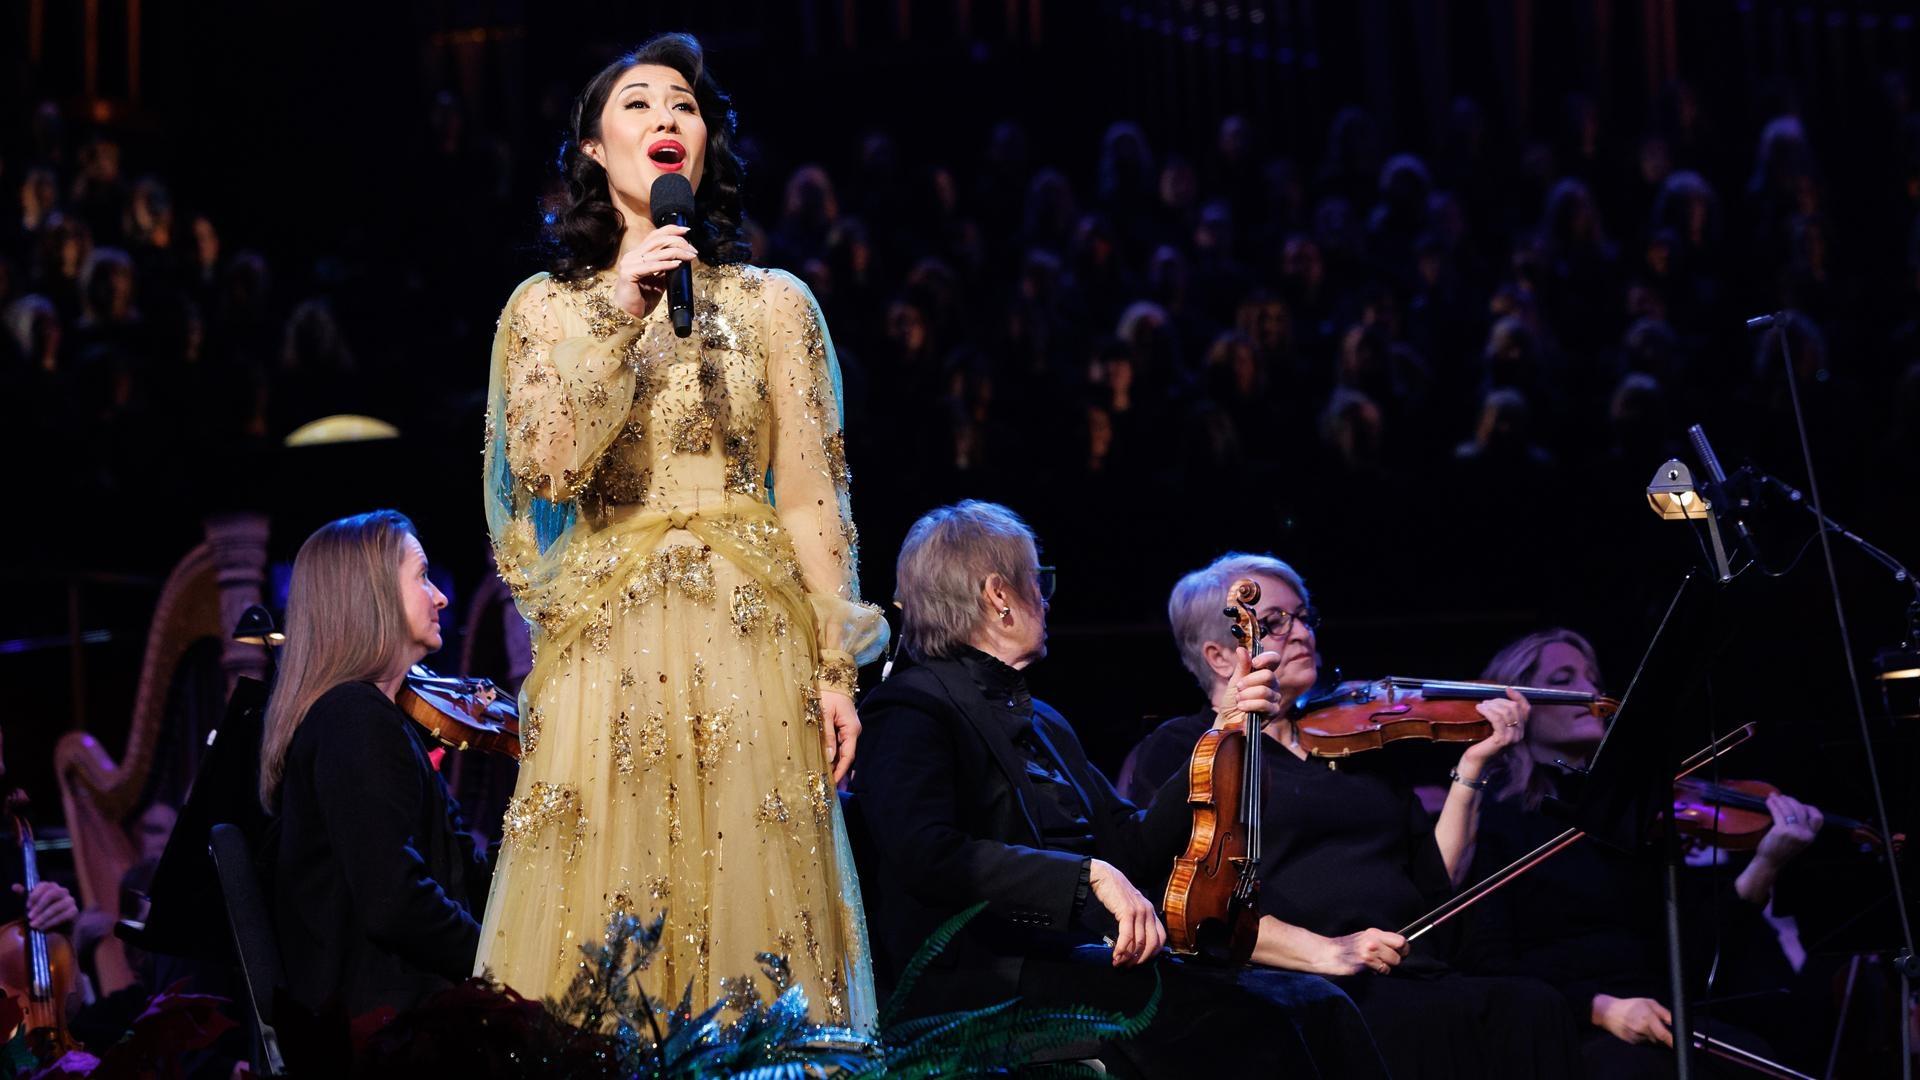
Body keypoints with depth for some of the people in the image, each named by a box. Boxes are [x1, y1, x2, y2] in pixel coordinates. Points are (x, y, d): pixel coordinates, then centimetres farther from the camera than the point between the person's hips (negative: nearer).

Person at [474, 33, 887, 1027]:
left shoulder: (772, 303, 8)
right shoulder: (546, 306, 8)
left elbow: (810, 494, 6)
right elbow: (547, 466, -7)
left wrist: (835, 667, 0)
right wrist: (620, 314, -13)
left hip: (750, 645, 0)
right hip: (606, 648, 0)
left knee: (747, 899, 0)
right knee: (603, 929, -2)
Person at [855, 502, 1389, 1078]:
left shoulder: (1044, 722, 25)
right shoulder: (913, 710, -3)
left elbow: (1133, 847, 20)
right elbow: (928, 854, -21)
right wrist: (1090, 875, -25)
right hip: (988, 977, -8)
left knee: (1316, 1006, -14)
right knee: (1243, 1022, -27)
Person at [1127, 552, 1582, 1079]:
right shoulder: (1177, 749, 9)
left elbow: (1436, 881, 21)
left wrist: (1472, 768, 11)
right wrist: (1324, 953, -20)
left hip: (1417, 974, 6)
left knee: (1531, 1007, -25)